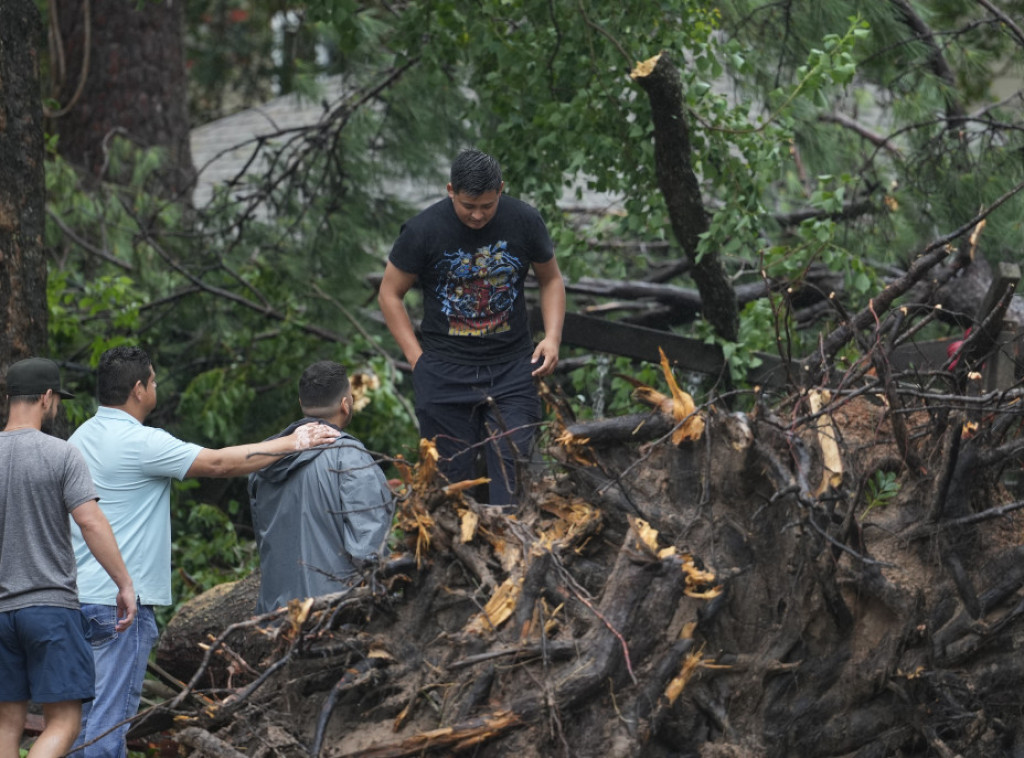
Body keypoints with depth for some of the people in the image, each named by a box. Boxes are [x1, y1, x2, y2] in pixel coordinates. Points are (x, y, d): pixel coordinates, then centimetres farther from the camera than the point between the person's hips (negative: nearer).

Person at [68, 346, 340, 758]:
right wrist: (291, 443, -3)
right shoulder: (140, 443, -15)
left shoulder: (82, 437, 12)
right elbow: (220, 463, -12)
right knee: (111, 713, -7)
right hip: (120, 600, -9)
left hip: (79, 594, 9)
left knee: (86, 711, 12)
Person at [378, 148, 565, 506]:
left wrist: (552, 337, -2)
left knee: (512, 470, -8)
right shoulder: (423, 230, -9)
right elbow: (390, 294, 2)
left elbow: (551, 279, 13)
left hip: (512, 367, 1)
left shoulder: (524, 221, -3)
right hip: (445, 372, -1)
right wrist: (417, 357, -6)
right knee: (453, 475, 1)